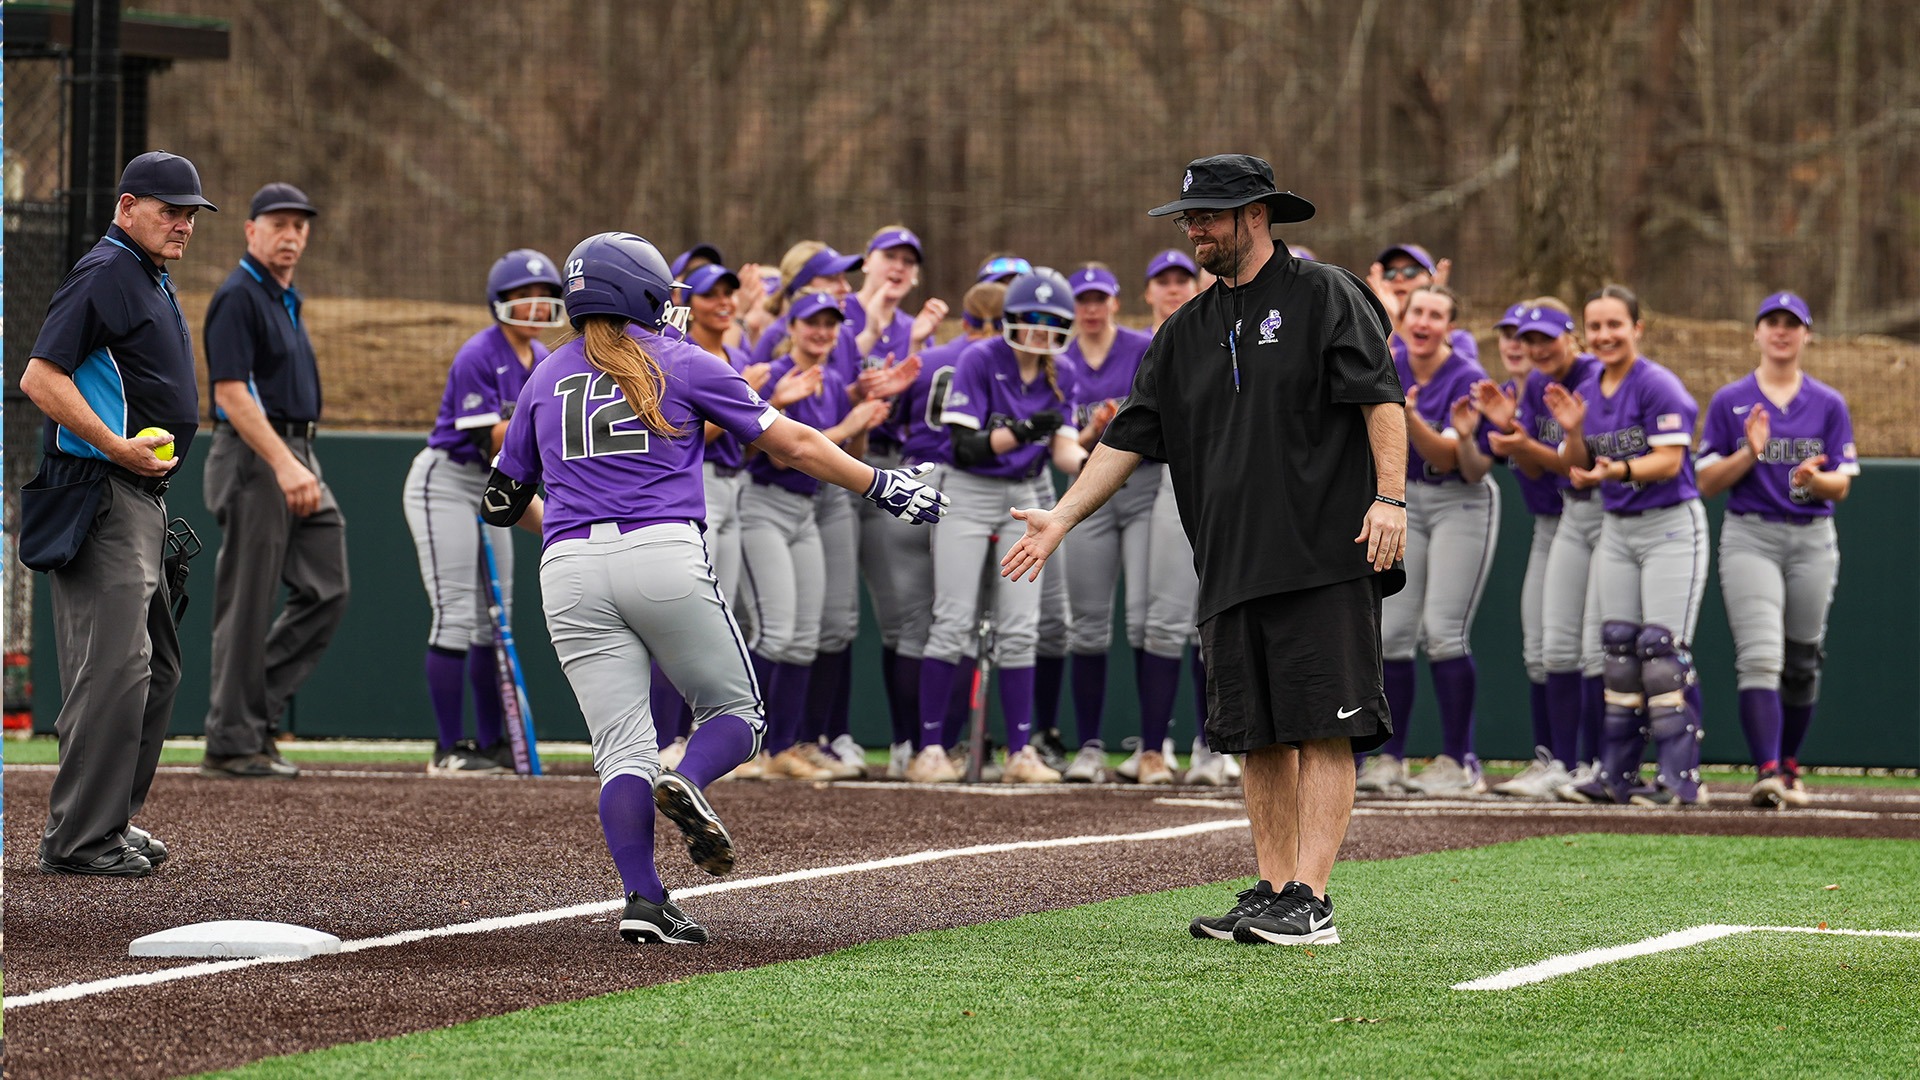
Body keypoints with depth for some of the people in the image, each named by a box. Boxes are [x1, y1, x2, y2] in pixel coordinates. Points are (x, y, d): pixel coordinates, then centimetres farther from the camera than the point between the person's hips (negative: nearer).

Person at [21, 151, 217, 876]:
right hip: (99, 495, -11)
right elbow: (40, 378, -19)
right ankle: (80, 838, -13)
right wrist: (117, 447, -24)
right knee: (114, 663, -14)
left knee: (155, 669, 15)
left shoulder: (152, 281, 19)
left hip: (141, 495, 11)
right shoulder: (104, 273, -12)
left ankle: (113, 822, 22)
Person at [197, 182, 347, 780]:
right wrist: (283, 466, -27)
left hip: (296, 459, 9)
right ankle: (232, 742, -2)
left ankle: (257, 706, 13)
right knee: (248, 604, -6)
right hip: (253, 459, -9)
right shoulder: (238, 297, -12)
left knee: (325, 591, 6)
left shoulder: (285, 300, 18)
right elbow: (232, 392, -20)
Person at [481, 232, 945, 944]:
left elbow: (502, 503, 24)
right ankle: (687, 781, -20)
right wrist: (879, 484, 17)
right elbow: (791, 444, 8)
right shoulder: (682, 363, 9)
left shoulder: (544, 382, 18)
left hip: (569, 570, 3)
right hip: (667, 557, -3)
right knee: (734, 710, 13)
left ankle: (643, 900, -16)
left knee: (622, 752, 2)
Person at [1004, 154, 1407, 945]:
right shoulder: (1186, 332, 19)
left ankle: (1309, 902, -13)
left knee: (1323, 729, -9)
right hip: (1231, 568, 7)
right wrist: (1062, 517, 11)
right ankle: (1271, 896, 11)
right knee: (1261, 737, 7)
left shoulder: (1323, 296, 1)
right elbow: (1128, 437, 19)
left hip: (1326, 559, -7)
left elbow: (1382, 397, -8)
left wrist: (1389, 496, -19)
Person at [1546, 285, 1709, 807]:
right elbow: (1578, 473, 11)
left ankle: (1681, 777, -11)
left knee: (1662, 648, -12)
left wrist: (1618, 470, -35)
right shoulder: (1587, 392, 9)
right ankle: (1616, 776, 12)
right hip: (1616, 529, 8)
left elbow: (1668, 462, -20)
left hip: (1670, 527, -8)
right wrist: (1573, 432, -7)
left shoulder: (1658, 386, -13)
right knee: (1618, 648, 8)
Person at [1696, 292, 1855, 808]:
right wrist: (1751, 453, -15)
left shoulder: (1829, 405, 7)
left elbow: (1841, 486, 2)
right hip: (1749, 537, -2)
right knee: (1761, 657, -17)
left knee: (1802, 663, 9)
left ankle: (1789, 766, 26)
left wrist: (1813, 479, -21)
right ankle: (1767, 772, -27)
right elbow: (1707, 482, 2)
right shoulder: (1729, 402, 5)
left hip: (1813, 540, 2)